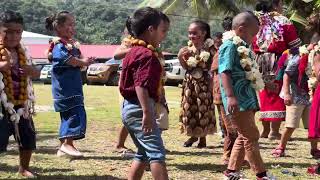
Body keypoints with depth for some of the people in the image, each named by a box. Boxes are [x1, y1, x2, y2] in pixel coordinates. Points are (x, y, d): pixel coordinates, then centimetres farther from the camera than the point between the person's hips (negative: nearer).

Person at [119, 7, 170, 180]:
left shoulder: (134, 51, 16)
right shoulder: (147, 54, -15)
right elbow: (141, 85, -26)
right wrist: (147, 113, -30)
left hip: (130, 107, 10)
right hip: (140, 107, -10)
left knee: (144, 153, 17)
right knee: (157, 152, -13)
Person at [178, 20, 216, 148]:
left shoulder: (209, 47, -8)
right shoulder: (189, 47, 6)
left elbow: (206, 66, -14)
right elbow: (186, 67, 7)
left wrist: (194, 56, -19)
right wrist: (180, 57, -7)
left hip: (203, 82, -4)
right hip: (190, 81, 5)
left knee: (203, 109, 0)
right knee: (189, 108, 6)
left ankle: (202, 137, 12)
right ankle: (193, 134, 22)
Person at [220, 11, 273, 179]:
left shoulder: (242, 48, 19)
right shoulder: (230, 46, -11)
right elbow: (225, 72, -21)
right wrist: (230, 96, -31)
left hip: (247, 100, 10)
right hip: (238, 101, -10)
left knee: (244, 137, 14)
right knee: (251, 136, -5)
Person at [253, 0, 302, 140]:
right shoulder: (283, 22, -7)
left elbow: (254, 47, 11)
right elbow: (295, 46, -7)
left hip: (261, 64, 5)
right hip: (278, 64, -5)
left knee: (265, 97, 13)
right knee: (277, 96, 1)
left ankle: (265, 129, 18)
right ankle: (274, 131, 0)